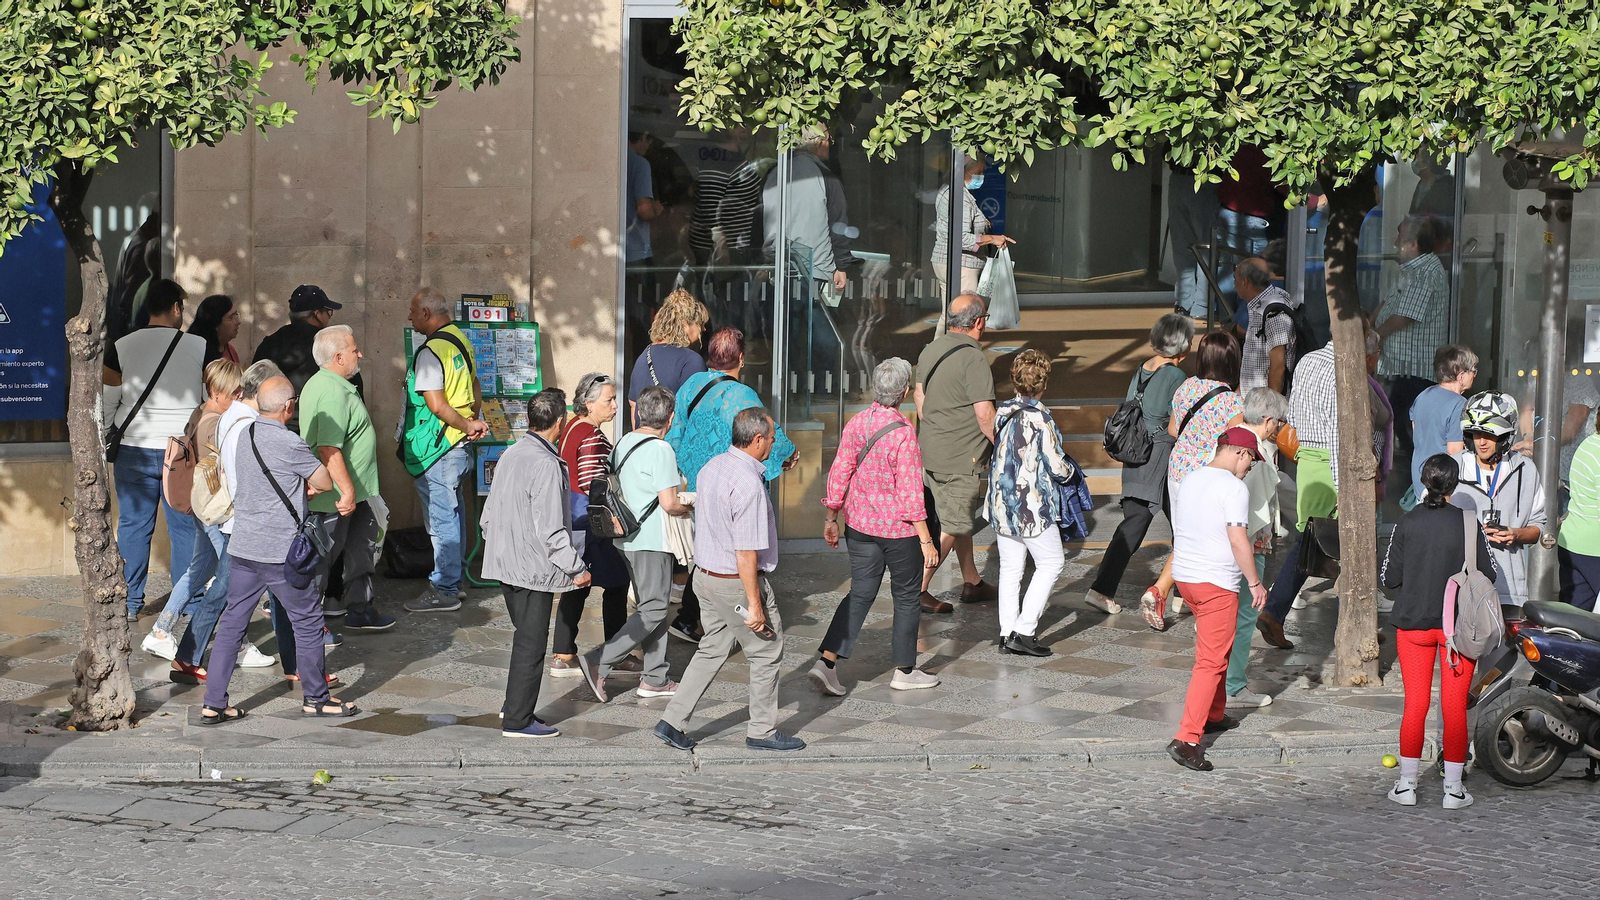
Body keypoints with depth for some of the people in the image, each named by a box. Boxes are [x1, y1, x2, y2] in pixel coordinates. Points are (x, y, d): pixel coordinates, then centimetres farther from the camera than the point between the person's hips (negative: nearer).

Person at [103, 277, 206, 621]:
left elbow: (106, 401, 1)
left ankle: (130, 602, 11)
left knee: (133, 526, 8)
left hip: (135, 450, 1)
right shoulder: (199, 347, -3)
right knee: (185, 527, 6)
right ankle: (189, 601, 10)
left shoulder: (122, 347, -1)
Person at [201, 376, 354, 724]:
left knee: (232, 622, 9)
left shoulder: (245, 434, 7)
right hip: (280, 551, -7)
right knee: (308, 620, 8)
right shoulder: (289, 443, -18)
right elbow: (325, 483, -8)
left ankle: (214, 704, 8)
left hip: (243, 547, 7)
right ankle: (315, 698, 18)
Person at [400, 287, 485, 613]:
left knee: (440, 518, -3)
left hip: (436, 449, -10)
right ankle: (452, 582, 26)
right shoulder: (460, 340, 10)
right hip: (458, 445, 10)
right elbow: (475, 389, 20)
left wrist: (468, 425, -13)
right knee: (451, 515, 17)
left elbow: (436, 406, -23)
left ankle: (444, 591, 2)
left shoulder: (430, 352, -19)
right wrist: (474, 421, 13)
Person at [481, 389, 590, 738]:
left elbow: (489, 515, 14)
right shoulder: (546, 465, -21)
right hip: (534, 568, -9)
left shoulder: (510, 454, 6)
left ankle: (515, 706, 27)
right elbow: (551, 530, -23)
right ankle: (518, 719, 6)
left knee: (526, 636, 21)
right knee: (531, 643, 0)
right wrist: (577, 568, -14)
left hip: (505, 563, 9)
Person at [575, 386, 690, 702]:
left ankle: (655, 678, 16)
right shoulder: (660, 450, -17)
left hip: (630, 537, 9)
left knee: (652, 605, 15)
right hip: (653, 540, -9)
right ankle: (599, 663, -13)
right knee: (653, 610, -5)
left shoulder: (623, 443, 8)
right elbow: (669, 502, -20)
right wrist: (688, 508, -1)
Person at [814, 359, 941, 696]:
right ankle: (904, 671, 22)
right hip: (898, 529, -6)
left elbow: (839, 474, 3)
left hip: (859, 526, 6)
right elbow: (909, 493, -19)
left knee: (861, 593, 12)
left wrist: (830, 519, 14)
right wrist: (926, 540, -13)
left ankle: (826, 662, -1)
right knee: (907, 597, 12)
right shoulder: (902, 433, -20)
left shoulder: (855, 423, -2)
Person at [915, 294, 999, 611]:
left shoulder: (931, 350, 6)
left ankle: (971, 582, 30)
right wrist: (1001, 443, -7)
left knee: (961, 517, 20)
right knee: (953, 527, -1)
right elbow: (985, 413, -21)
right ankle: (917, 590, 0)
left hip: (930, 450, 9)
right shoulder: (973, 358, -20)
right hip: (960, 459, -9)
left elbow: (920, 396, 17)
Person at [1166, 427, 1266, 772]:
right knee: (1210, 662, -7)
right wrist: (1255, 582, -11)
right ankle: (1186, 739, -14)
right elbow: (1238, 539, -20)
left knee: (1218, 649, 27)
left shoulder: (1190, 480, 11)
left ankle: (1214, 714, 39)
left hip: (1184, 575, 9)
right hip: (1217, 584, -9)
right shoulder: (1233, 487, -15)